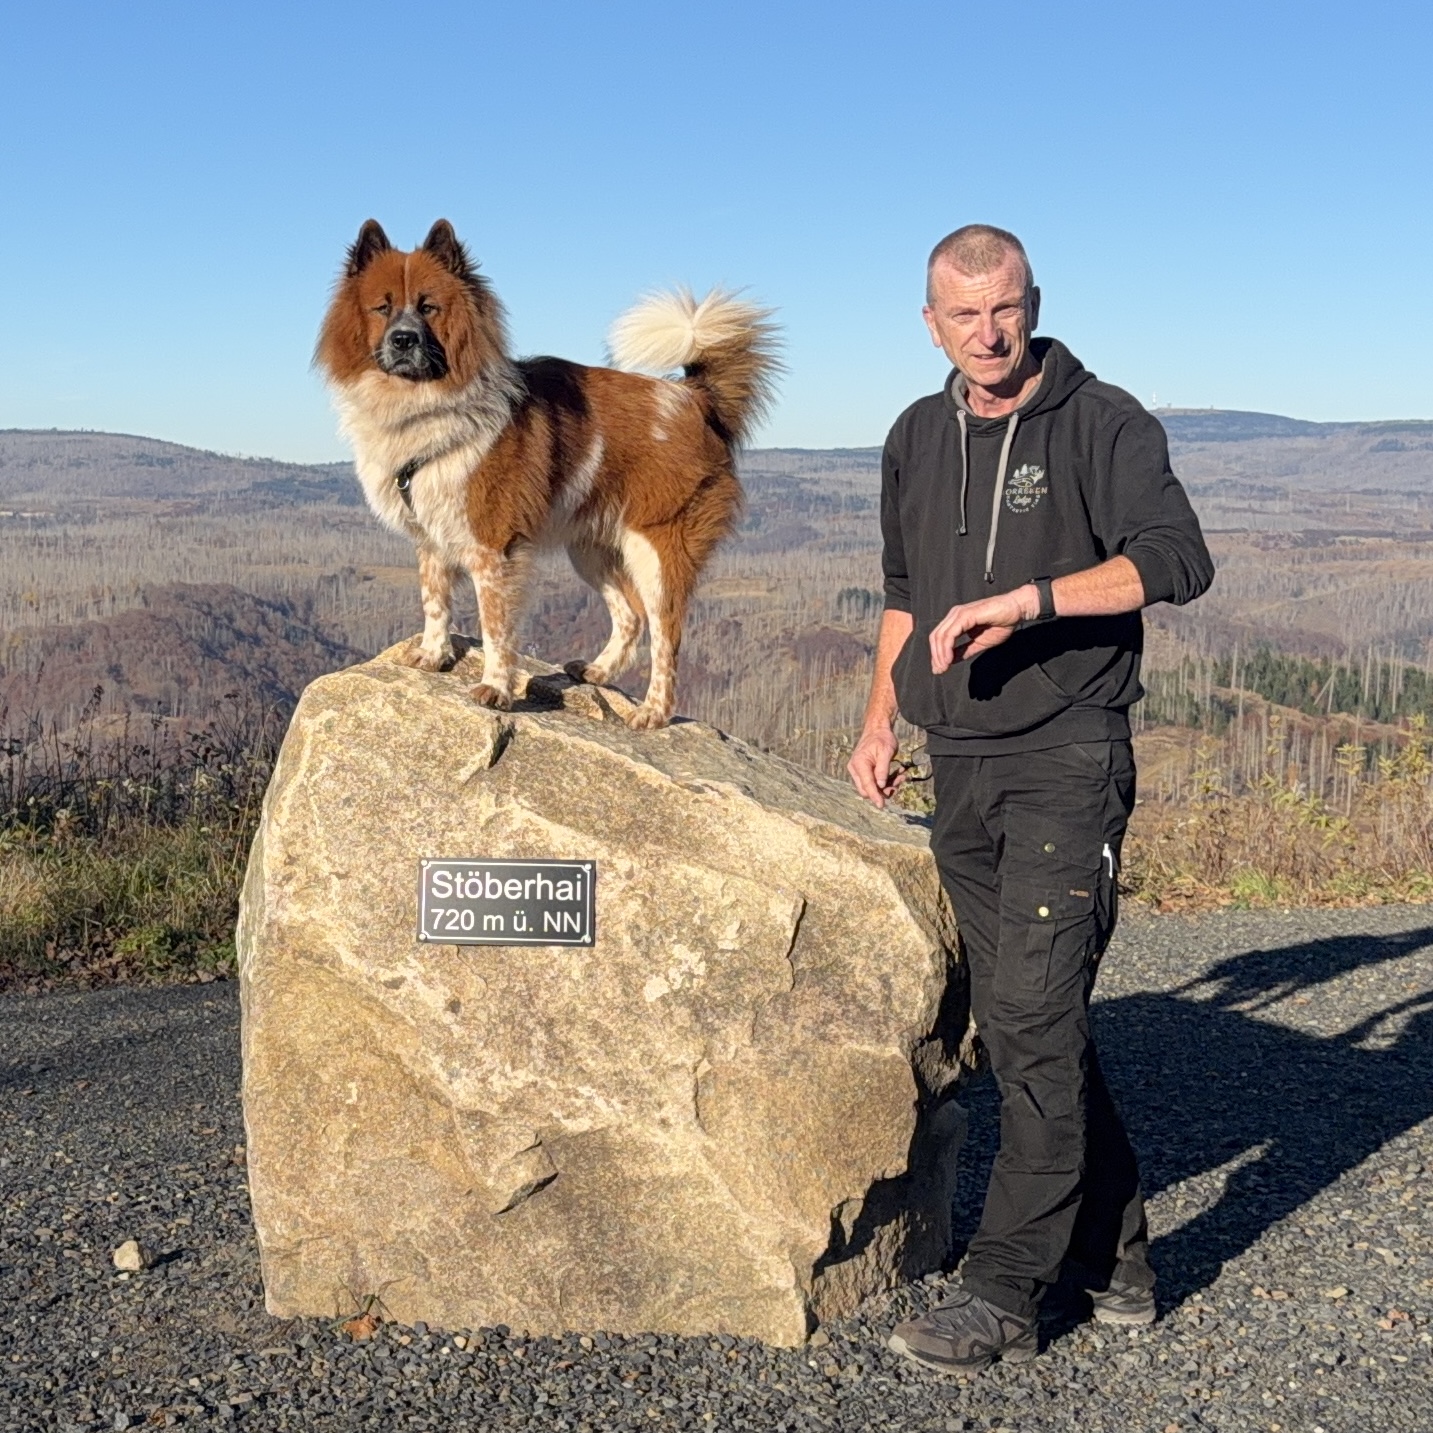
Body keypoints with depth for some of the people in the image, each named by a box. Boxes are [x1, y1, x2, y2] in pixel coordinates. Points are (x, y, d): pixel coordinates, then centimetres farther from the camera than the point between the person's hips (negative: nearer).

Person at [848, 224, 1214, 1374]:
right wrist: (882, 717, 17)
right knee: (1016, 1021, 8)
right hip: (961, 768, 6)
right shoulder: (918, 438, 14)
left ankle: (1004, 1295, -5)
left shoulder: (1102, 422, -5)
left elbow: (1177, 559, -20)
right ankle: (1115, 1253, 21)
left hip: (1068, 760, -6)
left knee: (1036, 1016, -11)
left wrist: (1024, 600, -27)